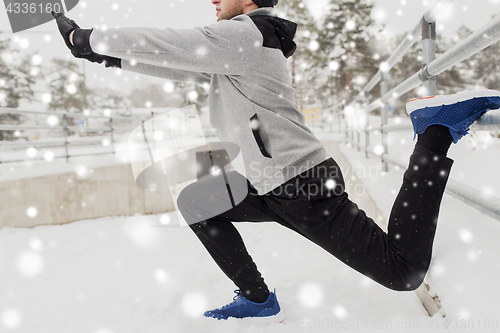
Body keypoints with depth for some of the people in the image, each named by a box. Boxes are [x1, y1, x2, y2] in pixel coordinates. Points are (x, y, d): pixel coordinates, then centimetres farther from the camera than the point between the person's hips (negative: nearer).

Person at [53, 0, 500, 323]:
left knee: (404, 272, -4)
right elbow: (176, 63, 21)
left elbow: (167, 46, -13)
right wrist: (104, 54, 21)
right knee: (196, 202, 12)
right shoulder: (236, 48, 18)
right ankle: (258, 301, 16)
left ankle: (438, 129, 3)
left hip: (303, 188, -9)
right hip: (271, 187, 10)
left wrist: (87, 39, 2)